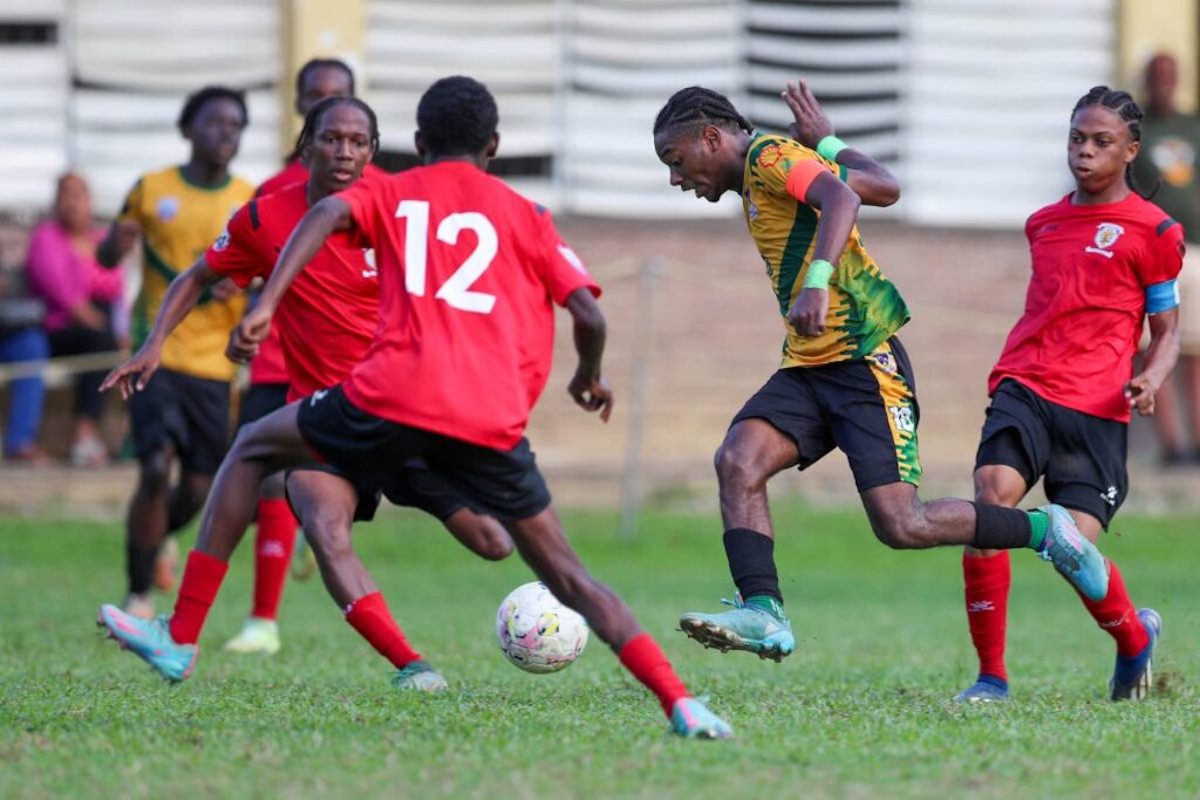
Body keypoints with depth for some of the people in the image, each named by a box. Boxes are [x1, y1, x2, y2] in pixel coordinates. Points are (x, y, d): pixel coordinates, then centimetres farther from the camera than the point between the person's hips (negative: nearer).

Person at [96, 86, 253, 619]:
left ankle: (153, 541, 35)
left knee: (198, 489, 2)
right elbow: (107, 257, 11)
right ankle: (138, 596, -7)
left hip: (214, 362, 2)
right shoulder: (152, 189, 2)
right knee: (156, 468, -18)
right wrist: (116, 243, -13)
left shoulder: (252, 202, 4)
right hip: (156, 354, -2)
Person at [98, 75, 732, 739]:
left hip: (393, 400, -1)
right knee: (563, 572, 13)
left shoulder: (391, 195, 20)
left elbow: (326, 213, -3)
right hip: (493, 426, 1)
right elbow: (589, 316, 11)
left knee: (254, 448, 23)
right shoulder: (526, 217, 21)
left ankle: (180, 638, 18)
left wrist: (265, 305, -12)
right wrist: (589, 379, 32)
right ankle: (680, 703, -4)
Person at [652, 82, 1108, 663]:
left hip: (863, 360, -10)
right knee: (737, 461, -15)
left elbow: (841, 198, -26)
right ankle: (763, 613, -24)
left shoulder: (769, 154, -6)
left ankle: (1044, 530, 7)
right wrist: (826, 141, 30)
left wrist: (816, 282, -39)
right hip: (806, 370, 10)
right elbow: (883, 188, 19)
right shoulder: (757, 181, 21)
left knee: (900, 525, -14)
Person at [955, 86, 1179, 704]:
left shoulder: (1152, 231, 5)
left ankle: (1135, 637, 25)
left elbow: (1167, 331, 7)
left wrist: (1150, 382, -11)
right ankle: (991, 676, -16)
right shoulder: (1043, 224, 19)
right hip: (1024, 387, 4)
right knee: (993, 496, -24)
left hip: (1097, 408, -3)